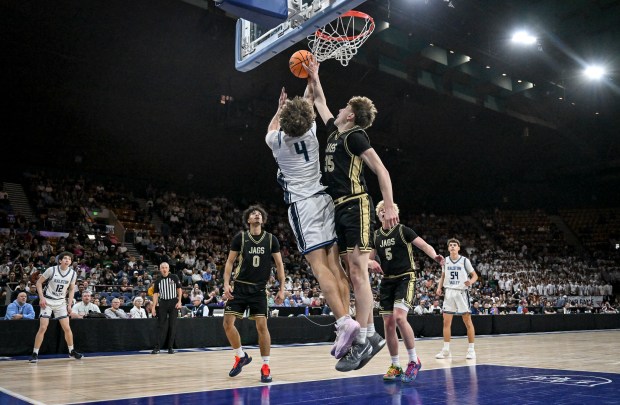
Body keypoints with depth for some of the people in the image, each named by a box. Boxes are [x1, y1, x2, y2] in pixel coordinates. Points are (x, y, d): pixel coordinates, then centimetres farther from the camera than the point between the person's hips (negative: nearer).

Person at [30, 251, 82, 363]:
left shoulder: (73, 273, -4)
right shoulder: (52, 270, -13)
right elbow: (39, 282, -5)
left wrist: (69, 304, 2)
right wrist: (41, 298, -13)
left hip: (61, 302, 3)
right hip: (47, 301, -3)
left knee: (67, 328, 2)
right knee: (43, 328, -10)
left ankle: (72, 351, 17)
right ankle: (35, 354, 0)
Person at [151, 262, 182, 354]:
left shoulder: (174, 277, 1)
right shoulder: (158, 281, 6)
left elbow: (179, 289, 1)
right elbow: (155, 294, 4)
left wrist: (179, 301, -8)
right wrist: (153, 306, -4)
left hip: (173, 303, -1)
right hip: (162, 303, 1)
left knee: (172, 326, 2)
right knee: (161, 326, -1)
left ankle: (170, 347, 9)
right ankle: (158, 347, 0)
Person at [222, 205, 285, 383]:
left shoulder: (271, 239, 2)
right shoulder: (240, 237, 0)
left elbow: (279, 264, 6)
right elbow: (230, 262, 4)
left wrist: (281, 289, 0)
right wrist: (226, 284, -8)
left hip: (259, 289, -1)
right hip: (240, 287, 1)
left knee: (262, 326, -7)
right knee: (228, 323, -5)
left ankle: (265, 366, 7)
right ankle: (241, 356, 18)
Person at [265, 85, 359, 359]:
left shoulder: (278, 141, 0)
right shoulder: (312, 132, 5)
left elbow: (270, 131, 28)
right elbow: (308, 102, 26)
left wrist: (280, 108, 43)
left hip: (301, 204, -4)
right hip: (324, 199, 4)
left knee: (319, 266, -11)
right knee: (334, 264, 2)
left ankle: (343, 322, -24)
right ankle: (345, 321, -2)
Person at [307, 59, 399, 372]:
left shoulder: (354, 135, -4)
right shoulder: (335, 131, 20)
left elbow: (380, 169, -12)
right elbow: (320, 103, 38)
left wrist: (389, 205, -21)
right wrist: (313, 77, 38)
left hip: (356, 206, -9)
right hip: (340, 208, 9)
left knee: (357, 271, -11)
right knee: (354, 273, 6)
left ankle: (361, 342, -10)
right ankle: (371, 335, 11)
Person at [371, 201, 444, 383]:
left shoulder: (402, 230, -4)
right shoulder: (376, 235, 10)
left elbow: (424, 245, -9)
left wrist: (435, 256, -30)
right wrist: (371, 262, -8)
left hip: (405, 278, -5)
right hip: (387, 281, 5)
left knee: (399, 317, -23)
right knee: (388, 323, 2)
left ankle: (414, 361, -7)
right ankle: (395, 366, 15)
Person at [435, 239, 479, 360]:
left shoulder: (464, 260, -3)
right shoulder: (445, 260, 8)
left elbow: (475, 275, 0)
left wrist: (470, 282, -21)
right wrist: (439, 287, 4)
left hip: (461, 292, -3)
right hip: (449, 292, 4)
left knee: (468, 322, -1)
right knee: (446, 322, 1)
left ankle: (471, 349, 8)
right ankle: (446, 350, 7)